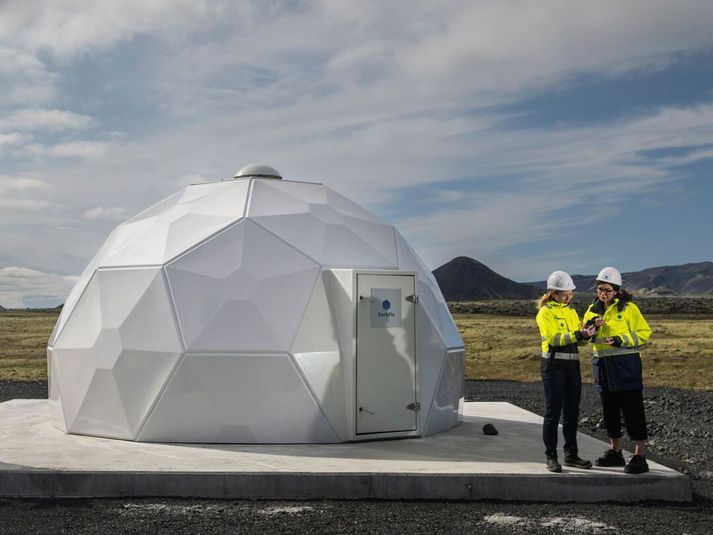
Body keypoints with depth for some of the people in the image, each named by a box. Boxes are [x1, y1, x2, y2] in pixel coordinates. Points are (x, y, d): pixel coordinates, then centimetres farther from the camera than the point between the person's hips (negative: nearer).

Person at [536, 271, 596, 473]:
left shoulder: (571, 311, 15)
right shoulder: (545, 312, -5)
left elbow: (579, 339, 11)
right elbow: (553, 338, -18)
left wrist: (586, 334, -10)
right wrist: (577, 335, -28)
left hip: (573, 365, 7)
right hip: (554, 366, -7)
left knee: (572, 412, 10)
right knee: (553, 412, -2)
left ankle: (571, 455, 20)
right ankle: (551, 457, 4)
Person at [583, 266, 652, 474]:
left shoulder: (628, 308, -6)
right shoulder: (593, 309, 11)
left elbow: (643, 333, -8)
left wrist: (621, 340, -20)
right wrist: (591, 326, -12)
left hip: (626, 365, -6)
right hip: (602, 364, 6)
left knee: (632, 410, -7)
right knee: (609, 410, 14)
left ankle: (640, 457, -2)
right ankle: (615, 453, 26)